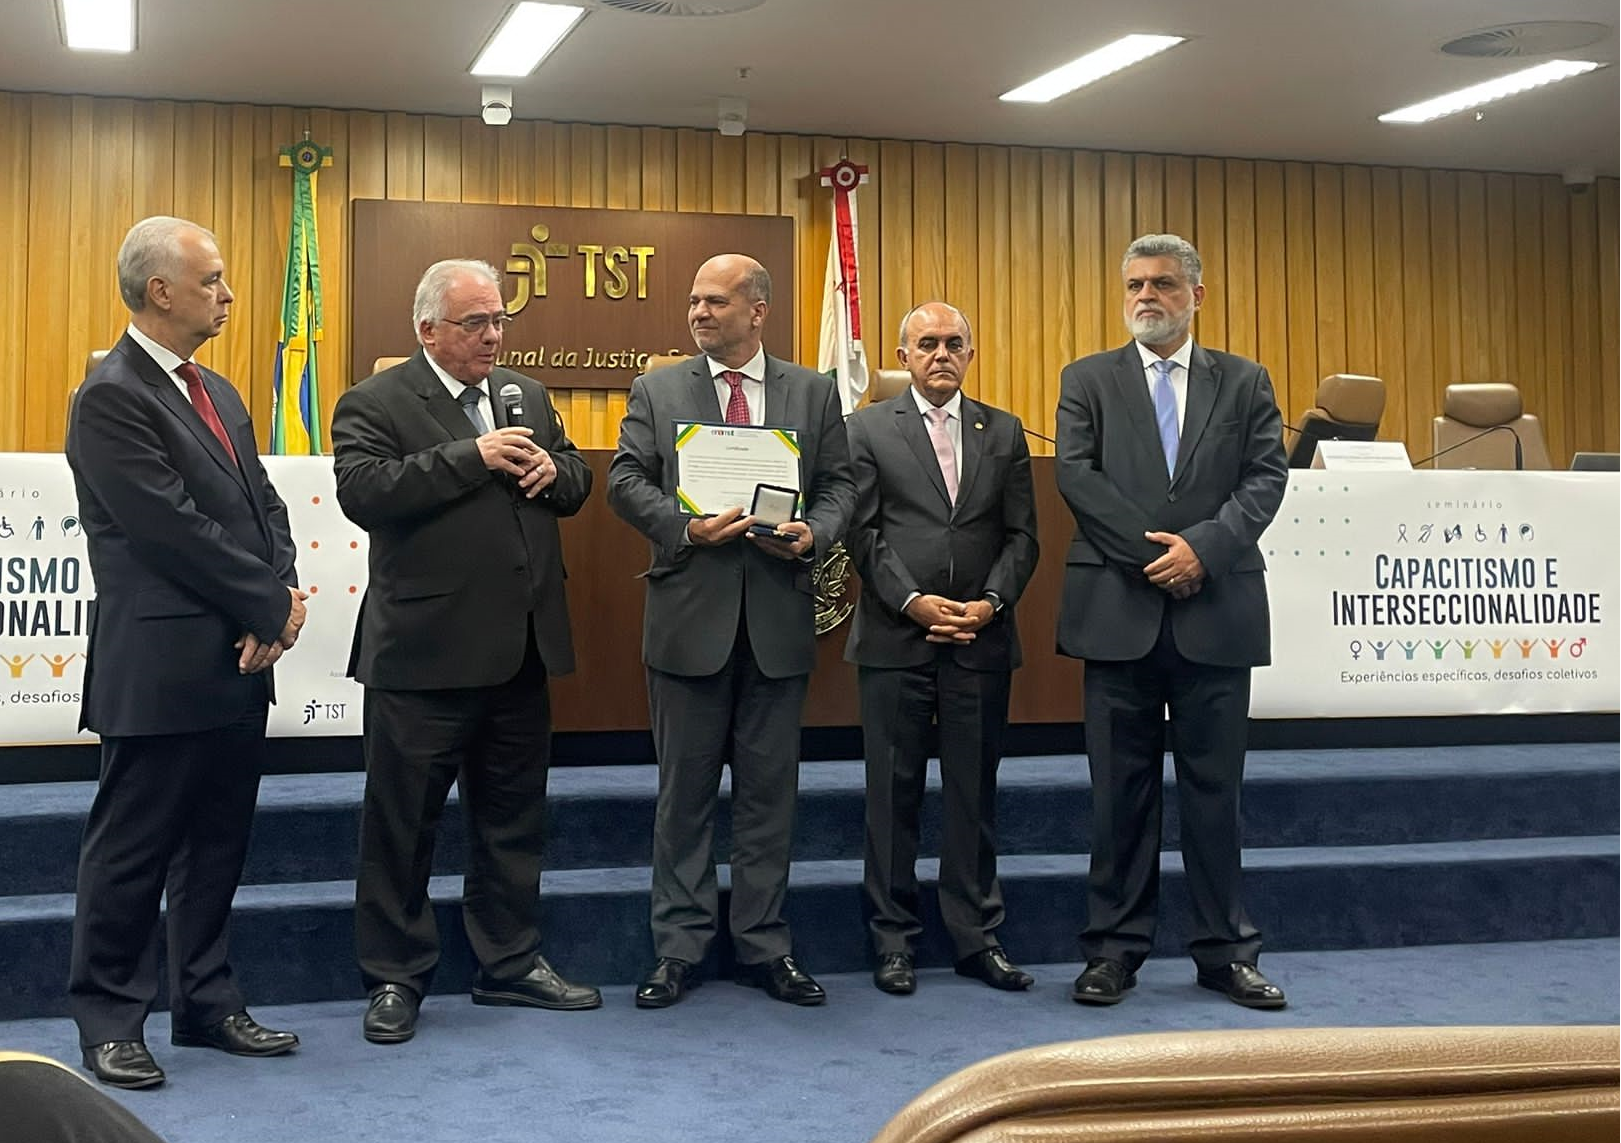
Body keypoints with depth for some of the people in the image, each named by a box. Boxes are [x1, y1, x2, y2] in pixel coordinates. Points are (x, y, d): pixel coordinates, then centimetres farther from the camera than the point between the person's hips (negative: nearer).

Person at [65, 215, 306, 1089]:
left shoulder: (216, 392, 15)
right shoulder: (110, 398, -13)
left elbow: (263, 505, 13)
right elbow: (175, 529, -19)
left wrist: (279, 601, -5)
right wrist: (272, 607, -13)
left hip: (237, 662, 8)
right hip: (160, 669, -8)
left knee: (216, 846, 15)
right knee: (131, 851, 4)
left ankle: (206, 1004, 26)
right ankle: (109, 1022, 15)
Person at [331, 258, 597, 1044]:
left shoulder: (526, 396, 14)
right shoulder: (375, 404, -6)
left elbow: (576, 480, 17)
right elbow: (364, 493, -21)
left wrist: (552, 470, -7)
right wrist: (473, 457, -23)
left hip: (521, 649, 6)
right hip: (425, 653, -6)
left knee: (512, 817, 15)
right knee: (402, 823, 4)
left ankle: (511, 964, 28)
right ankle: (396, 979, 18)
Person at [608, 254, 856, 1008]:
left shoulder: (814, 393, 8)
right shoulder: (657, 390, 6)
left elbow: (839, 484, 6)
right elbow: (625, 480, 0)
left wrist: (815, 535, -13)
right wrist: (685, 527, -16)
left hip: (779, 618, 1)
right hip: (690, 615, -1)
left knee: (769, 791, 8)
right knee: (685, 792, 6)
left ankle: (763, 946, 19)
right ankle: (679, 948, 17)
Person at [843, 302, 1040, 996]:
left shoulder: (1004, 432, 12)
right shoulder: (869, 429, 5)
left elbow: (1021, 535, 8)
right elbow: (863, 532, -2)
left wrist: (991, 603, -7)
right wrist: (913, 601, -12)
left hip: (980, 640, 2)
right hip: (896, 638, -2)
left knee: (974, 792, 7)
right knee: (893, 791, 3)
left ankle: (976, 937, 16)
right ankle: (893, 939, 12)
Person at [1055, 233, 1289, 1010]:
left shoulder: (1244, 383, 11)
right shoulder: (1088, 379, 9)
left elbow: (1266, 478, 1)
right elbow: (1075, 473, -4)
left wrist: (1202, 547, -14)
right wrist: (1150, 551, -13)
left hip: (1216, 612, 1)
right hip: (1119, 611, -1)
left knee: (1215, 786, 6)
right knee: (1121, 789, 5)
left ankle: (1225, 951, 15)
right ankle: (1115, 948, 12)